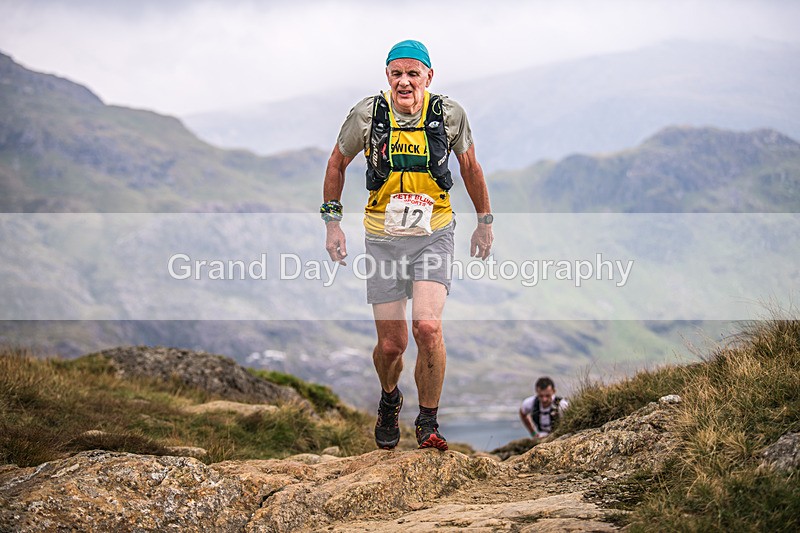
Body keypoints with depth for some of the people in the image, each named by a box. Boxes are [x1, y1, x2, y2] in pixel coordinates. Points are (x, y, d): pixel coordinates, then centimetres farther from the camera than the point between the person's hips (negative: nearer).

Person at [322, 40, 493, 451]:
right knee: (391, 343, 2)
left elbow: (470, 167, 10)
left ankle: (428, 423, -2)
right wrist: (332, 221, 5)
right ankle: (389, 401, 37)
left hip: (434, 235, -1)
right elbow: (337, 163, 8)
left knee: (428, 327, -21)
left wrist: (485, 222, 16)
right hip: (383, 238, 1)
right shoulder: (368, 113, -9)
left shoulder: (449, 114, -8)